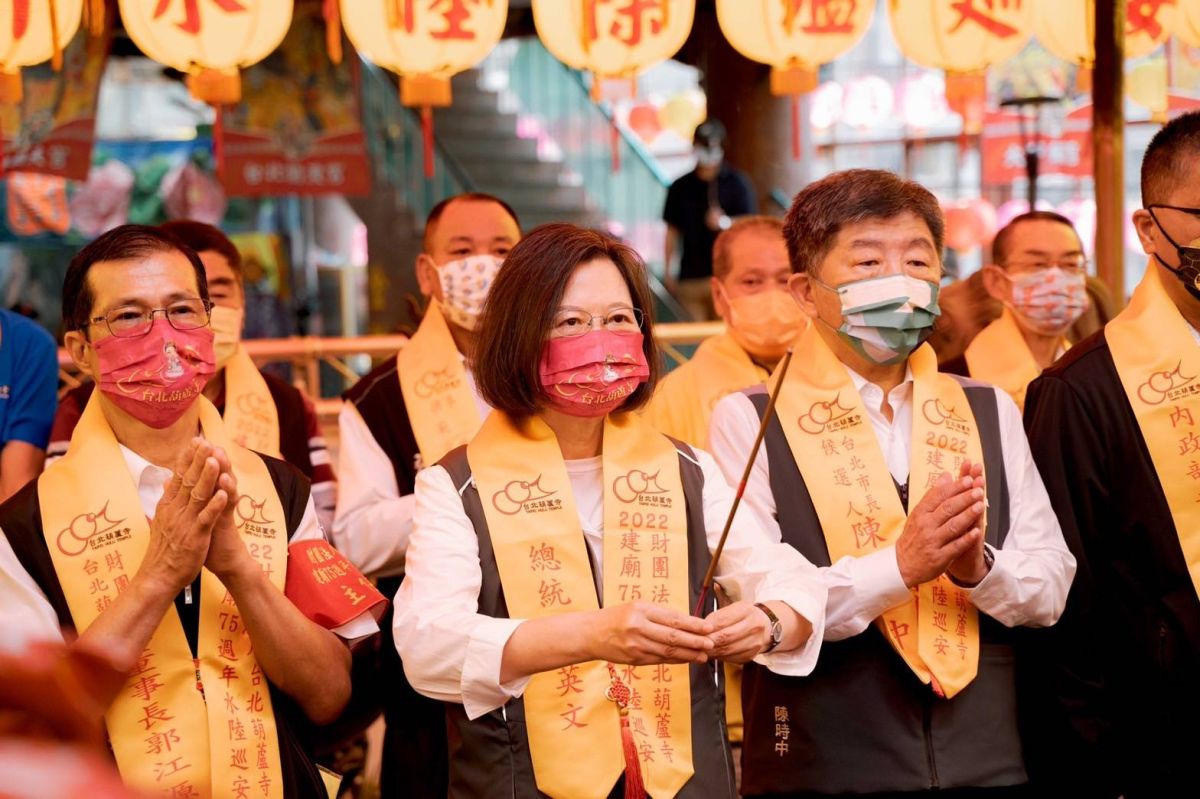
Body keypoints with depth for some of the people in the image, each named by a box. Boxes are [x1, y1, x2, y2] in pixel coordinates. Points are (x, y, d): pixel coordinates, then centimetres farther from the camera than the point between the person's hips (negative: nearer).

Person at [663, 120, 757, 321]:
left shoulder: (737, 183, 5)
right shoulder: (681, 187, 14)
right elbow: (672, 231, 17)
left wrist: (725, 222, -20)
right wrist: (667, 272, 12)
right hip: (689, 278, 3)